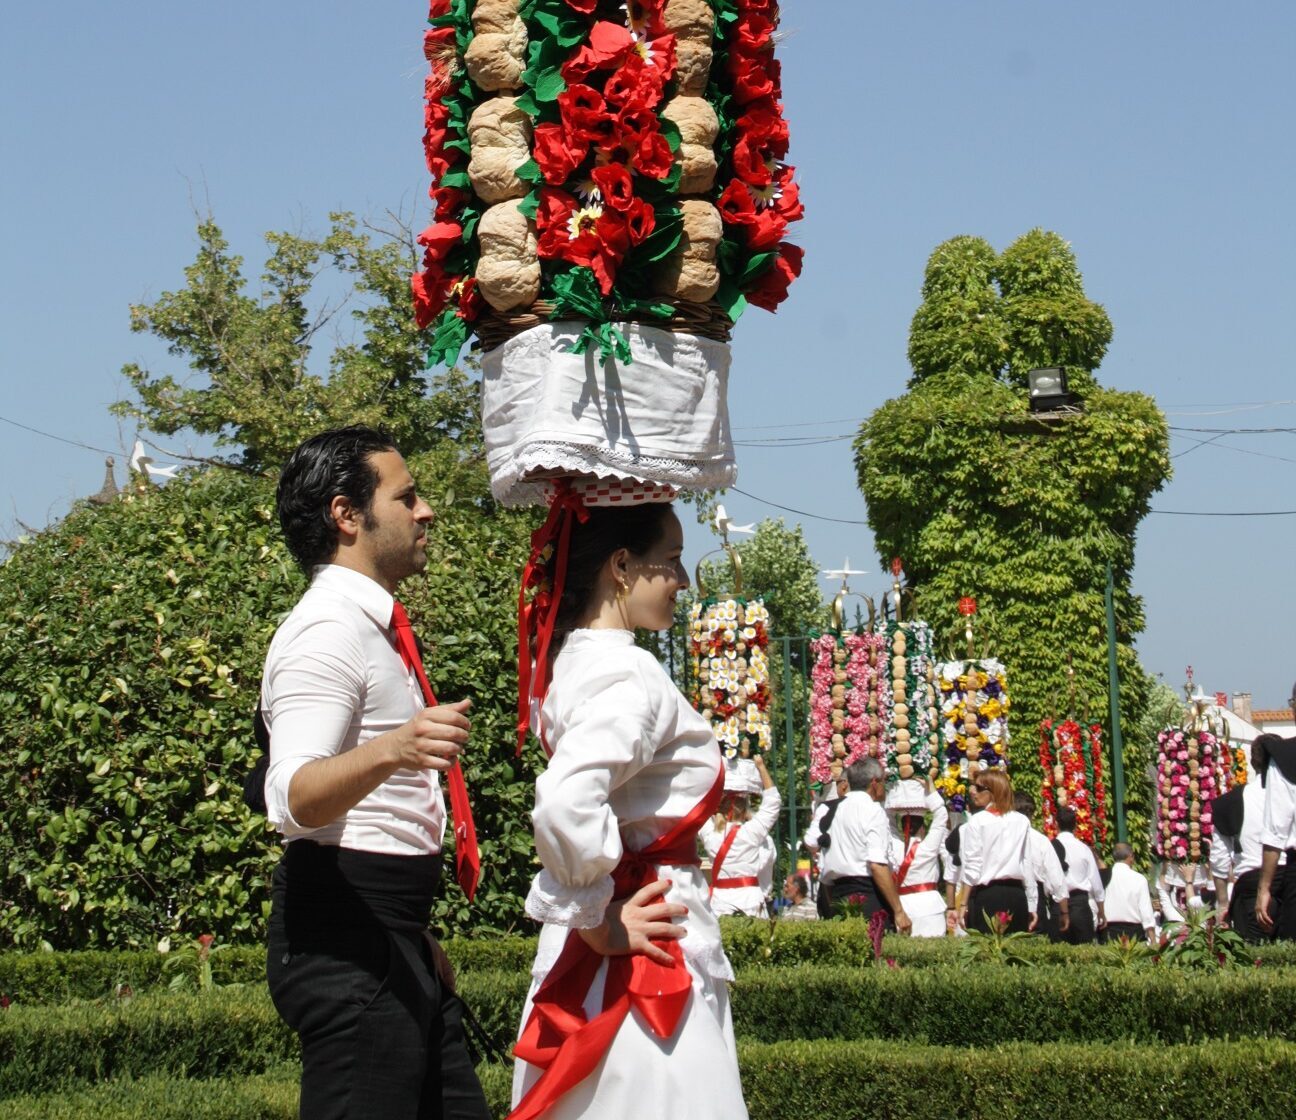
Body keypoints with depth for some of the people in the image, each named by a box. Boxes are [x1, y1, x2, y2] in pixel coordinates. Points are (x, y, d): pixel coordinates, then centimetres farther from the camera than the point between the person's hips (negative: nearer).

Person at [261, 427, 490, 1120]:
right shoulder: (328, 629, -12)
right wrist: (390, 752, -44)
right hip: (346, 939, -10)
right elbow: (295, 798, -27)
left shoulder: (372, 625, 20)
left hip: (393, 937, 10)